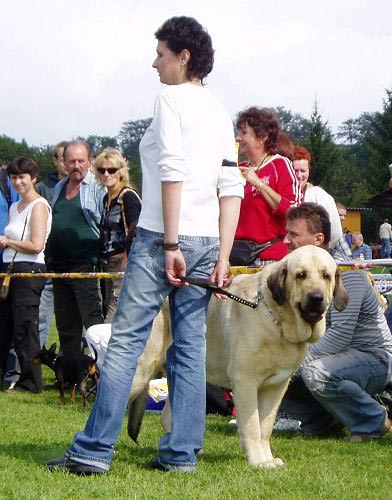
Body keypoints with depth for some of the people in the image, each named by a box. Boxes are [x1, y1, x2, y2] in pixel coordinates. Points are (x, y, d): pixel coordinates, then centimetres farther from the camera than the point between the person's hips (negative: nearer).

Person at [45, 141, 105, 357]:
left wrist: (101, 258, -14)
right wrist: (49, 258, 17)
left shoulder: (97, 188, -5)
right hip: (59, 266, 7)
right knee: (65, 324, 12)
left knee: (93, 321, -10)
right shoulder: (58, 188, 17)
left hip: (85, 266, -7)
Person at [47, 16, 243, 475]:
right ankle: (182, 452, 6)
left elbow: (172, 173, -14)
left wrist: (170, 244, -15)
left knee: (125, 338, -6)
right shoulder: (220, 112, 16)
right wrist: (223, 257, 6)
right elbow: (231, 188, 9)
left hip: (162, 235, -7)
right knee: (190, 346, 6)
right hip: (208, 239, 7)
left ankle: (94, 449, -8)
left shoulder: (170, 98, -4)